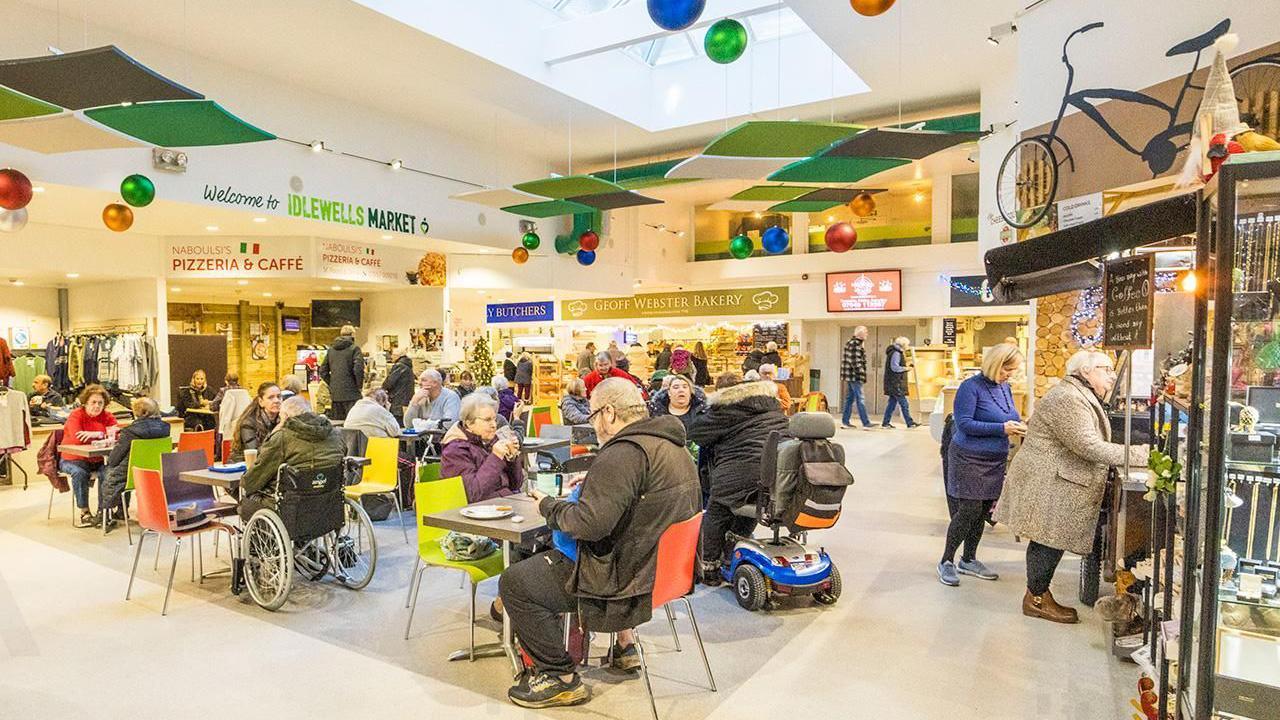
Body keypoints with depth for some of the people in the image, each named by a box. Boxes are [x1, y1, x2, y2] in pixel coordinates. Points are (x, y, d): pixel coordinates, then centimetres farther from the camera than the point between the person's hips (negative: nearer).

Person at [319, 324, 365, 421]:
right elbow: (358, 369, -17)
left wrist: (332, 385, 16)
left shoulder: (331, 349, 11)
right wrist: (360, 386, -4)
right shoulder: (354, 348, -6)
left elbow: (323, 371, 13)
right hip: (350, 393, -6)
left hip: (335, 394, 6)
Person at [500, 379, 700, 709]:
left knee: (513, 582, -3)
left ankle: (561, 677, 6)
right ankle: (625, 642, 32)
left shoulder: (625, 453, -25)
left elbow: (590, 523, -29)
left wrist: (548, 505, -12)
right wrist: (591, 484, 13)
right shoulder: (674, 446, 7)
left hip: (627, 578, -10)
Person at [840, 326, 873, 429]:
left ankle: (845, 422, 16)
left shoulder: (850, 343, 17)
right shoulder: (856, 344, -15)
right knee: (860, 400, -8)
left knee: (850, 398, 13)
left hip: (849, 375, 11)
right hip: (855, 376, -11)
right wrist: (862, 374, -18)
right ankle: (866, 424, -7)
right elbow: (855, 361, -21)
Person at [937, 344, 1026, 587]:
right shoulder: (971, 387, -14)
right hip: (969, 459, -7)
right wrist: (1002, 429, -21)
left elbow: (1011, 417, 17)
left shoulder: (1005, 388, 9)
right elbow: (964, 423, -19)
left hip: (996, 461, 7)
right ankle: (946, 561, 7)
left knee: (982, 512, 12)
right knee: (969, 511, -7)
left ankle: (968, 560, 27)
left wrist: (1019, 425, -6)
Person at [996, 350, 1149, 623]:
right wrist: (1137, 454, -21)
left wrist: (1135, 452, 7)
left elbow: (1089, 444, 18)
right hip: (1048, 485, -11)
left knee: (1048, 541, 15)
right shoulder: (1067, 398, -19)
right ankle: (1036, 599, 11)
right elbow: (1087, 447, -25)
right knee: (1050, 542, -2)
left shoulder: (1083, 397, 18)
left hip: (1053, 483, 11)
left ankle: (1039, 595, 24)